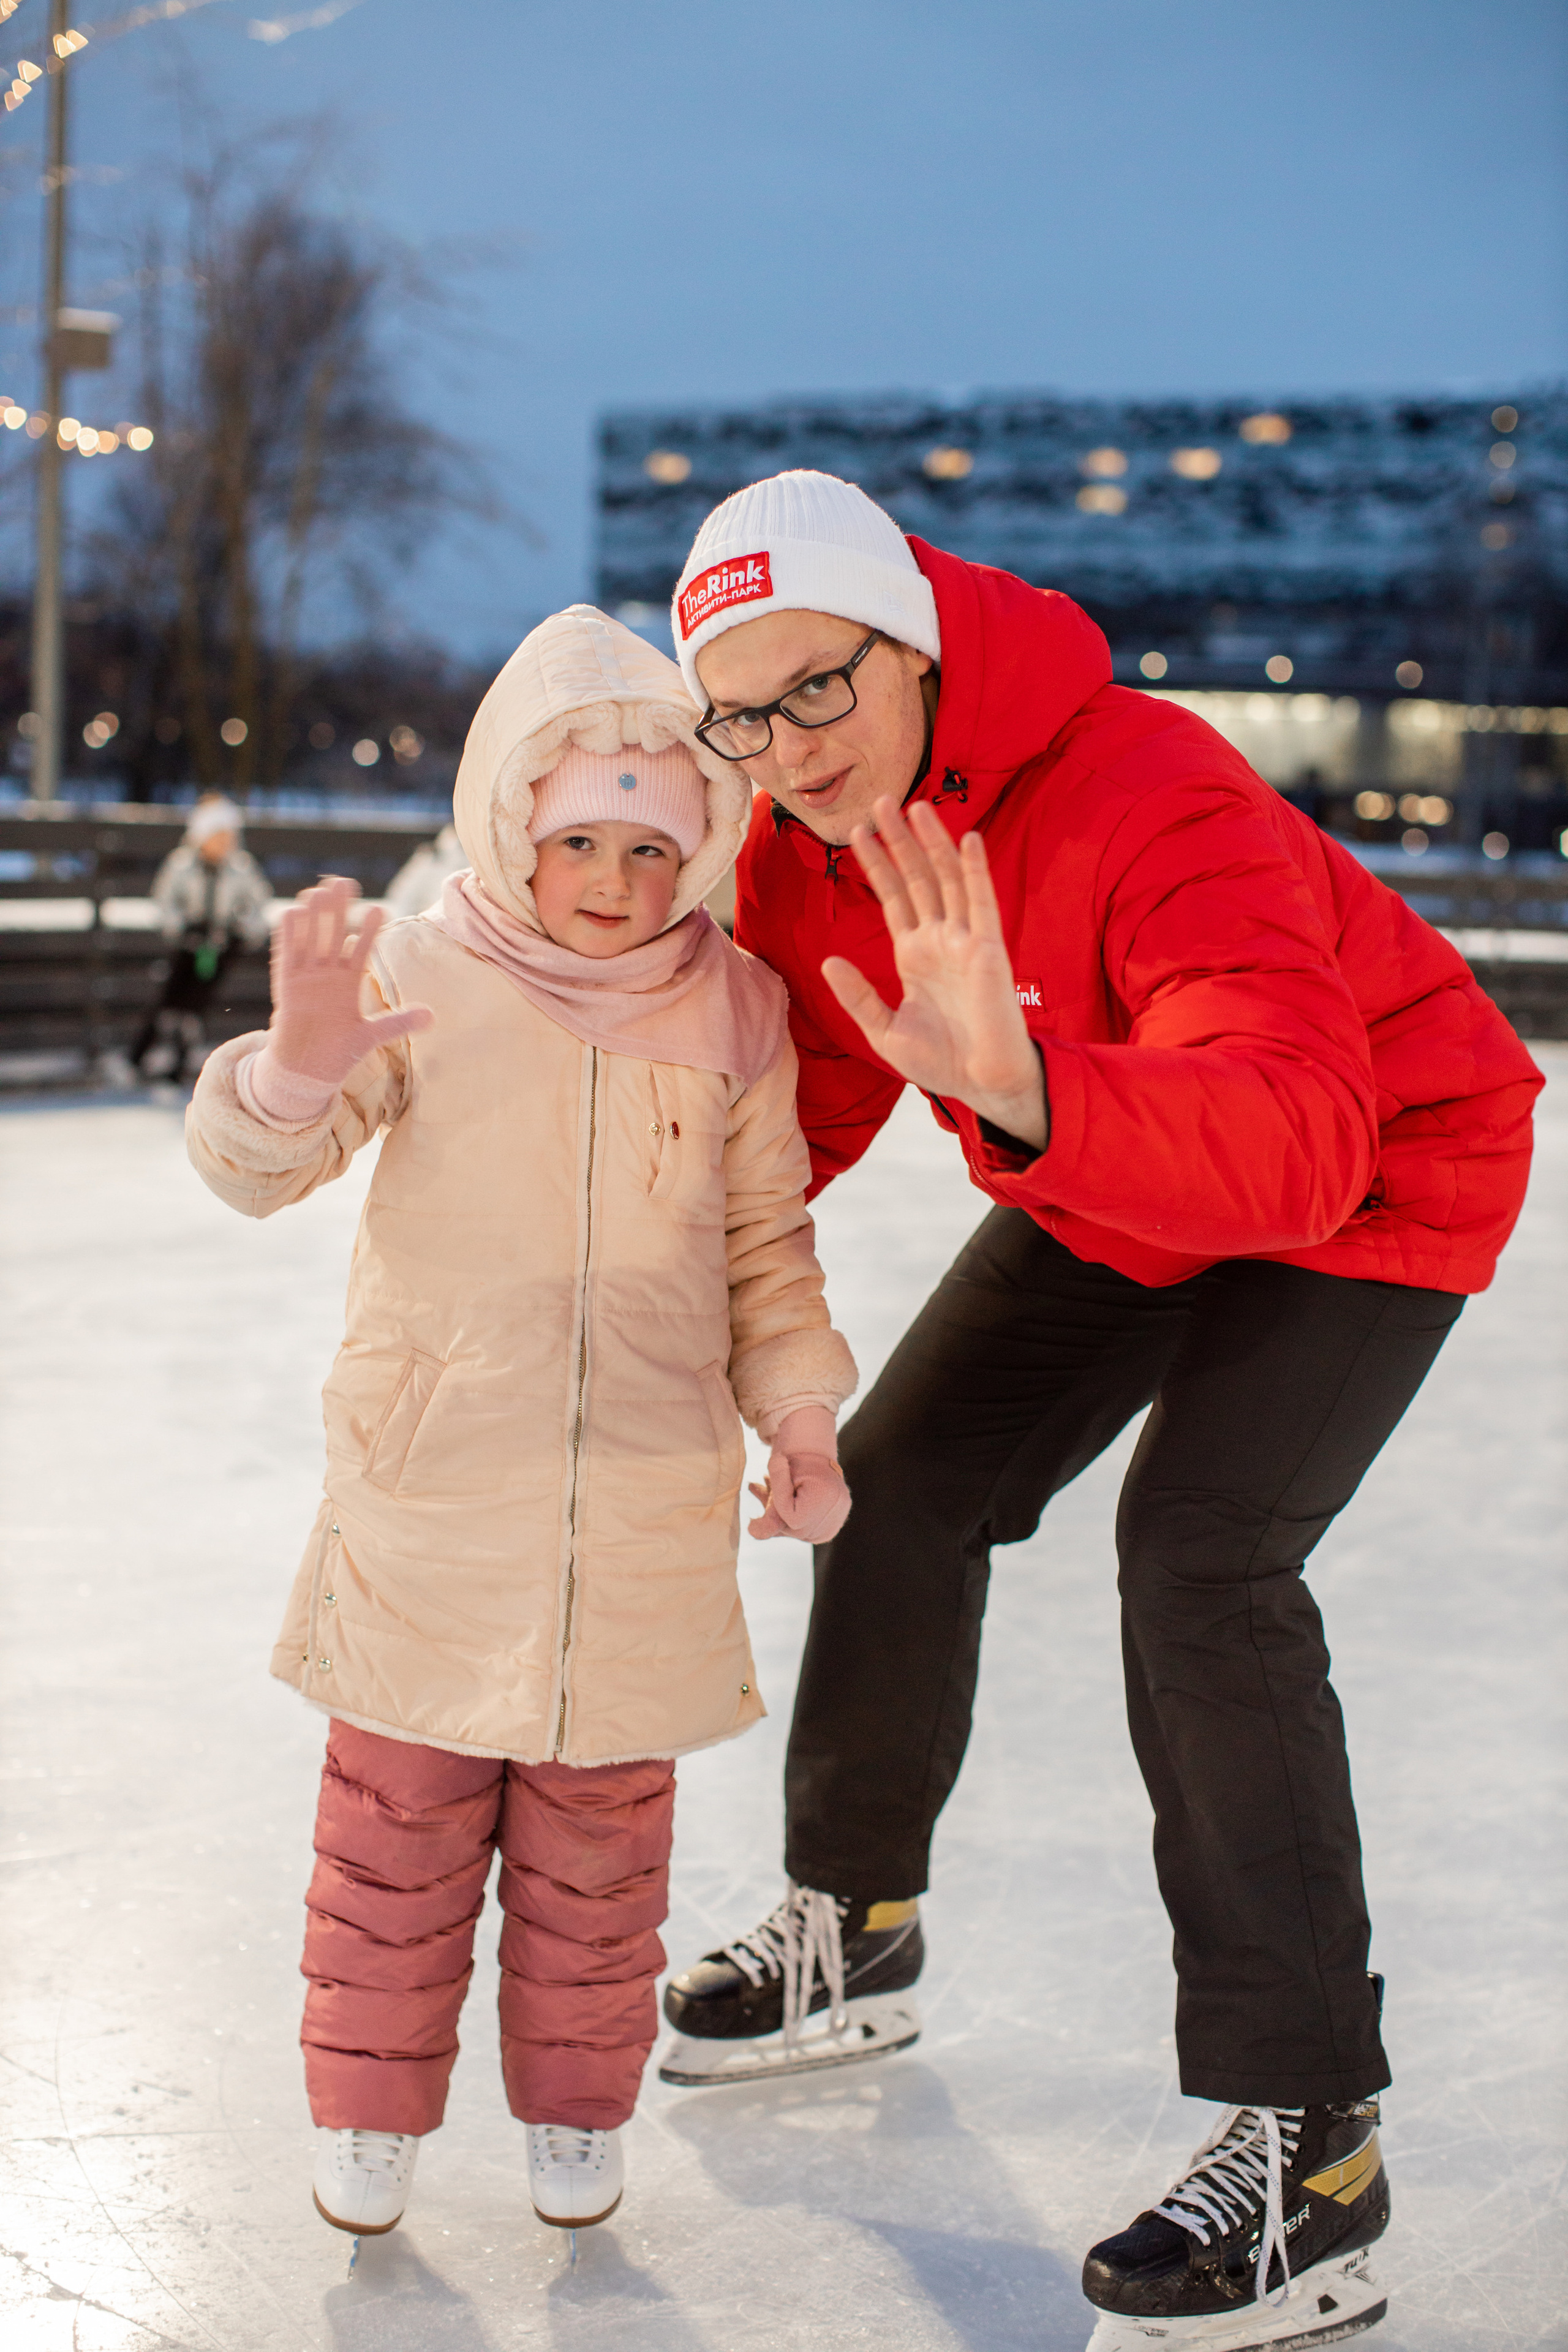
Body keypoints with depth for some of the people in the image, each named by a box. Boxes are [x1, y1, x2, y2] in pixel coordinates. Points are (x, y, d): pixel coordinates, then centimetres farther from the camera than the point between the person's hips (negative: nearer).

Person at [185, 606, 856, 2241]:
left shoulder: (730, 1013, 1)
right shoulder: (422, 978, -5)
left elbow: (766, 1245, 8)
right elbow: (253, 1164, -11)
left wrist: (799, 1415, 1)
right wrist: (298, 1064, -32)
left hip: (643, 1504, 1)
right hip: (431, 1479, -1)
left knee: (603, 1831, 11)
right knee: (401, 1815, 7)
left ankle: (575, 2107, 29)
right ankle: (372, 2105, 25)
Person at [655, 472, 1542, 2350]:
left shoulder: (1152, 802, -39)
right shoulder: (806, 843, -14)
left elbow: (1297, 1142, -53)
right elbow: (800, 1104, -2)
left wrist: (1023, 1090, -69)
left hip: (1377, 1176, -8)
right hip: (1108, 1188, 8)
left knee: (1199, 1557, -25)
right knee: (902, 1485, 8)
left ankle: (1309, 2141, -16)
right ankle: (854, 1932, 32)